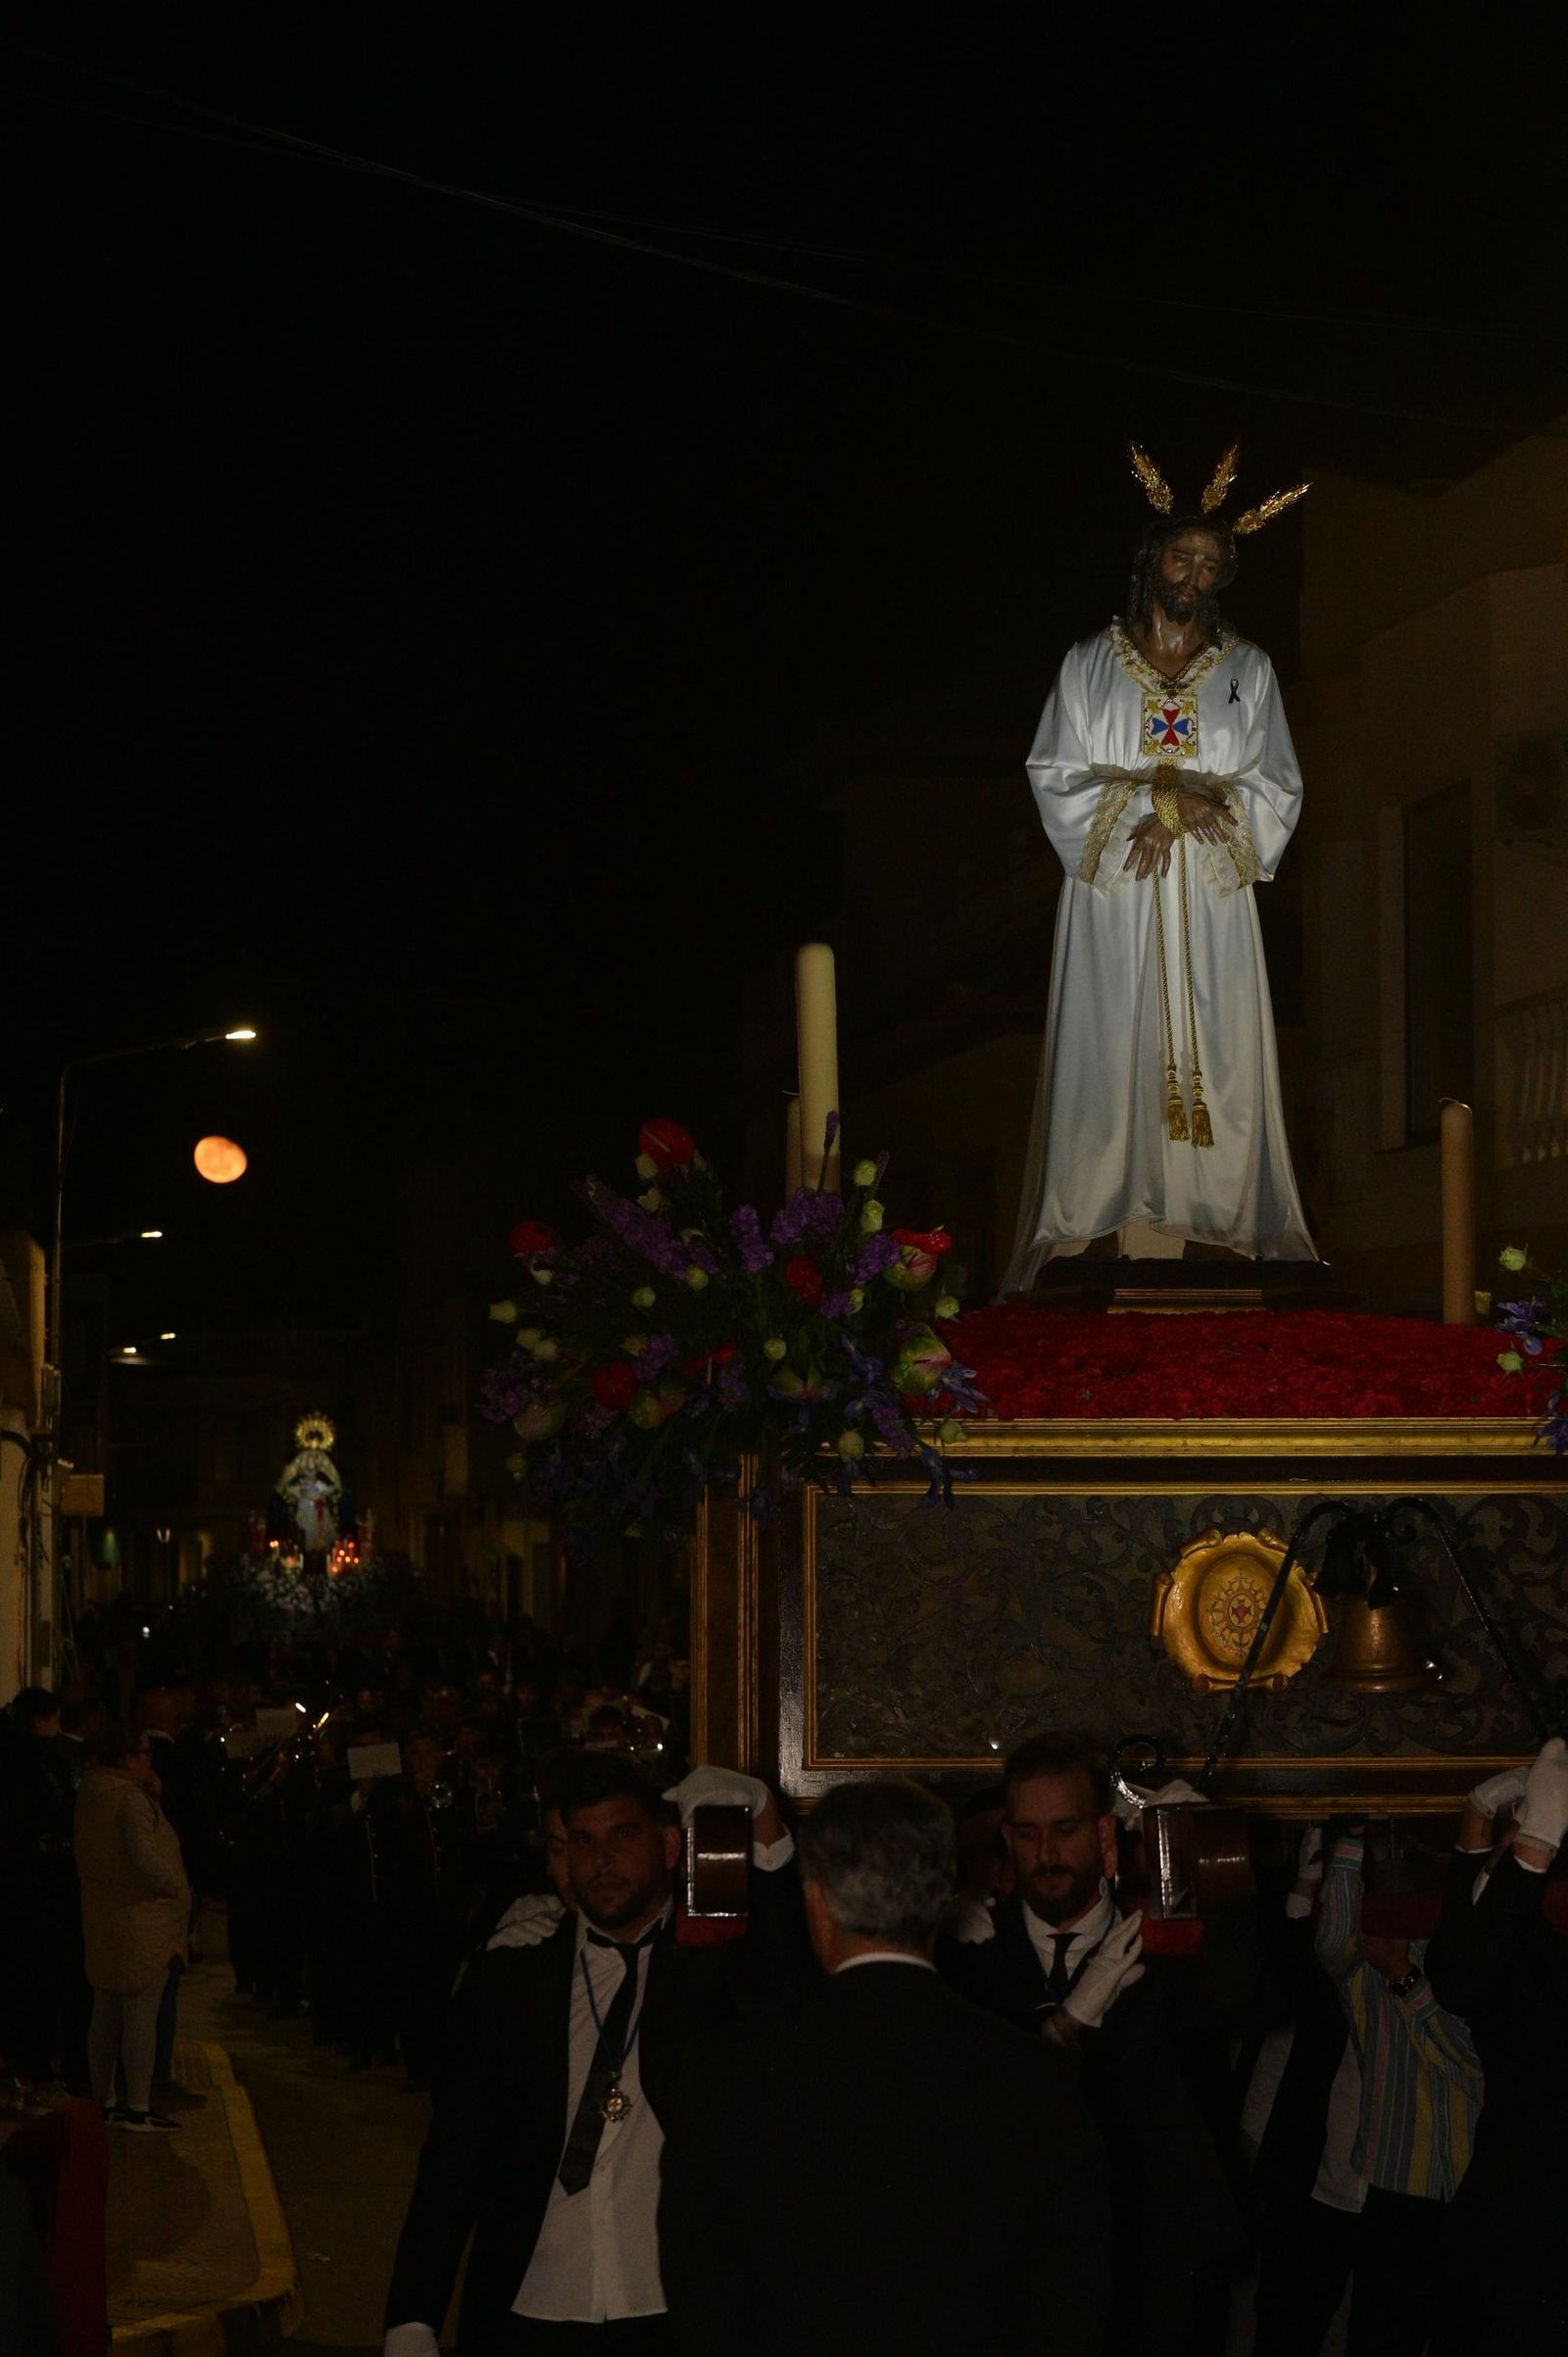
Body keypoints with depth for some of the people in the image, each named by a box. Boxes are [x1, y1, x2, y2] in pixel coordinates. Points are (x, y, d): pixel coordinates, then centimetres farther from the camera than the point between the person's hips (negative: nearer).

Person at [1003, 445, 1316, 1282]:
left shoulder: (1249, 670, 11)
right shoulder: (1089, 664, 9)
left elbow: (1277, 793, 8)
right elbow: (1056, 780, 2)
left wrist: (1201, 805, -10)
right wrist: (1147, 804, -10)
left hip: (1212, 905, 1)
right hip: (1114, 900, -1)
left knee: (1213, 1059, -4)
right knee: (1111, 1059, -6)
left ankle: (1213, 1226, -3)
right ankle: (1108, 1233, -7)